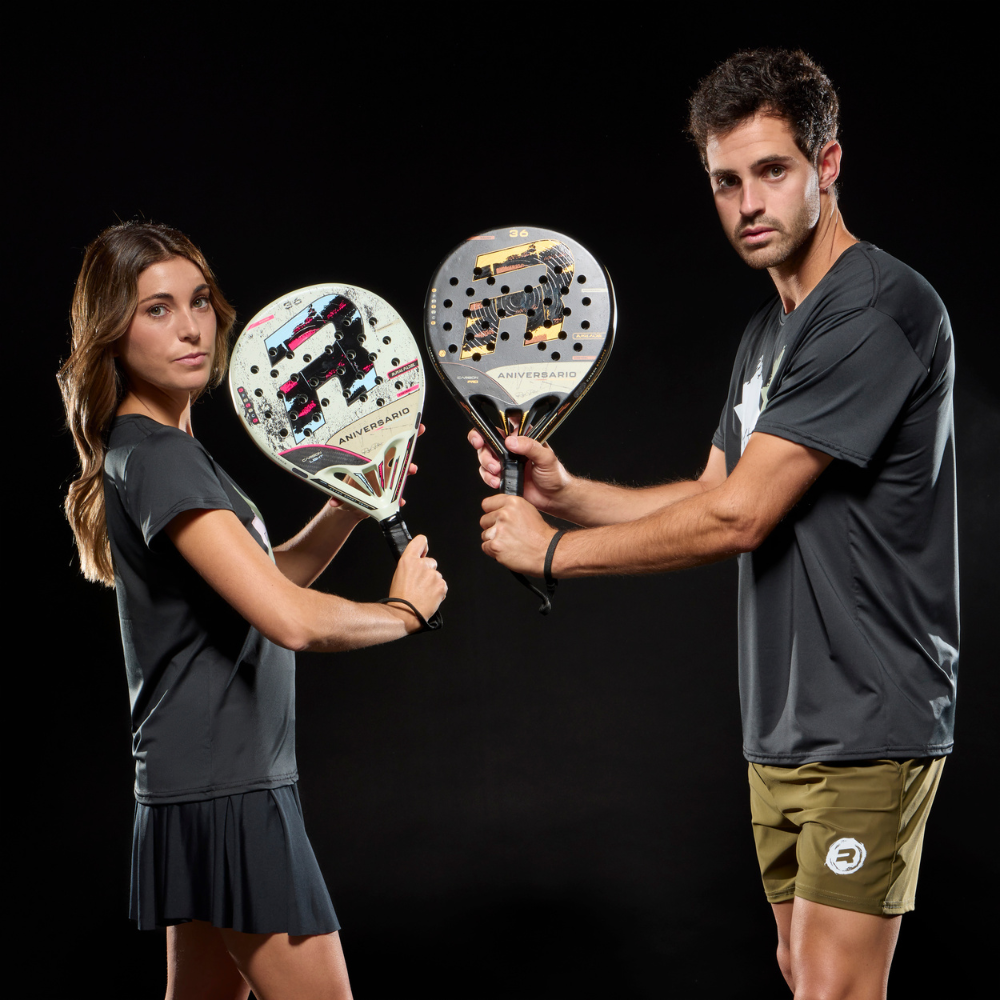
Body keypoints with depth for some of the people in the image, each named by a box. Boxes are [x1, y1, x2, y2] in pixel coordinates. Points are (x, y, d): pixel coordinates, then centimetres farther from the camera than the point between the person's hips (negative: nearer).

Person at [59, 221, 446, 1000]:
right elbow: (292, 620, -27)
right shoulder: (155, 458, -18)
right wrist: (404, 610, -9)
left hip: (205, 791, 10)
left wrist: (353, 504, 7)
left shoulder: (164, 448, 14)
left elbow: (265, 578, 22)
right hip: (226, 797, -10)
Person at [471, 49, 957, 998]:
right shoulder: (769, 331, 16)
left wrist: (555, 549, -10)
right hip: (782, 728, 9)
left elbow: (737, 519, -20)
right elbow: (711, 497, 18)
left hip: (865, 726, -9)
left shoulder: (881, 309, -17)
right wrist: (565, 491, 2)